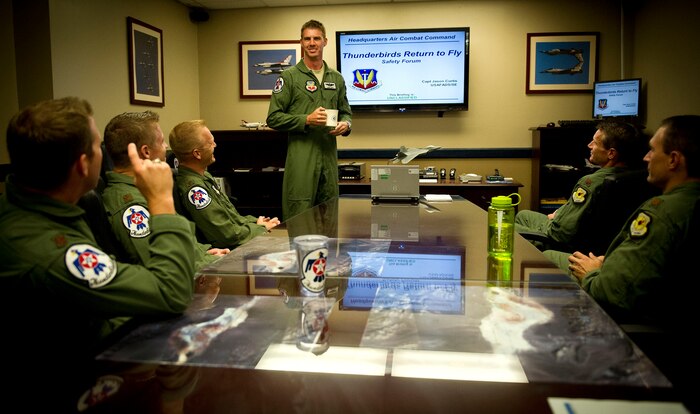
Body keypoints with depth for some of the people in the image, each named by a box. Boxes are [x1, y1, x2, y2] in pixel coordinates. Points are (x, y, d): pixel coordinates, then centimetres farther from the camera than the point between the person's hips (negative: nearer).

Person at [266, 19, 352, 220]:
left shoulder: (336, 78, 15)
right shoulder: (289, 76, 0)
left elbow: (346, 112, 23)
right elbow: (273, 118, -4)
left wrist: (346, 124, -1)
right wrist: (306, 120, -16)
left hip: (329, 156, 5)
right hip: (301, 157, -5)